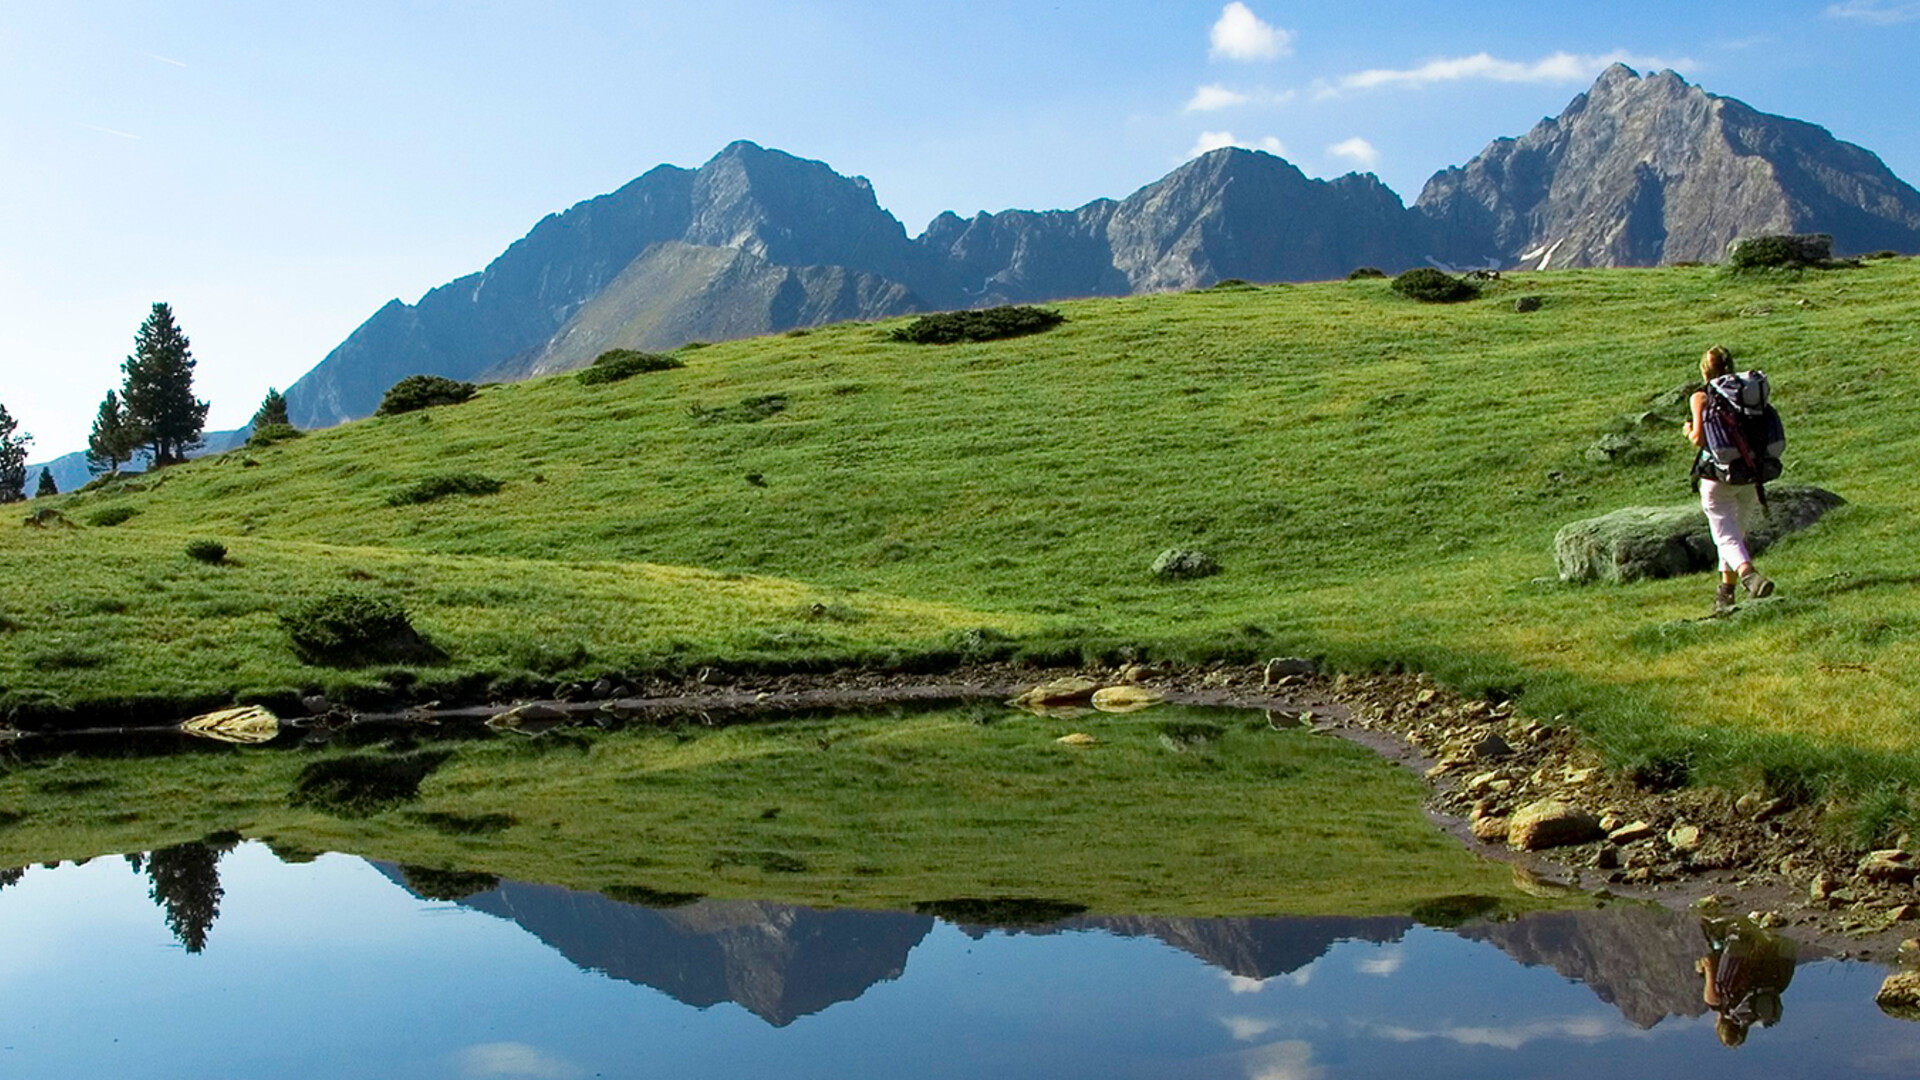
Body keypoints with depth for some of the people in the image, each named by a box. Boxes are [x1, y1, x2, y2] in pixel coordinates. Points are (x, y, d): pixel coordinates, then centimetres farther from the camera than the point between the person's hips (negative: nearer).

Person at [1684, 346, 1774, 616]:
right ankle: (1726, 593, 27)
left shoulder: (1701, 398, -7)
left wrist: (1689, 431, 6)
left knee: (1727, 538, -3)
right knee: (1736, 533, 19)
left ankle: (1747, 572, -32)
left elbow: (1699, 440, -14)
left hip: (1717, 477, -5)